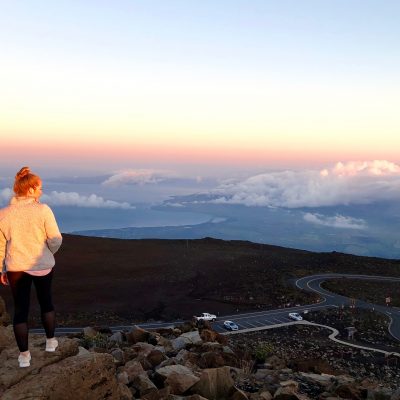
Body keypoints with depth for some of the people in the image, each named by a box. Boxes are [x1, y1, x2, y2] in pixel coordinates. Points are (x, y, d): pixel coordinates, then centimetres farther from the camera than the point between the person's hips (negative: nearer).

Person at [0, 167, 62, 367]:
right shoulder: (43, 210, -15)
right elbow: (55, 239, -11)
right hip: (42, 266, -1)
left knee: (20, 310, 11)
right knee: (46, 302, 21)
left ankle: (24, 355, 19)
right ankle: (50, 342, 36)